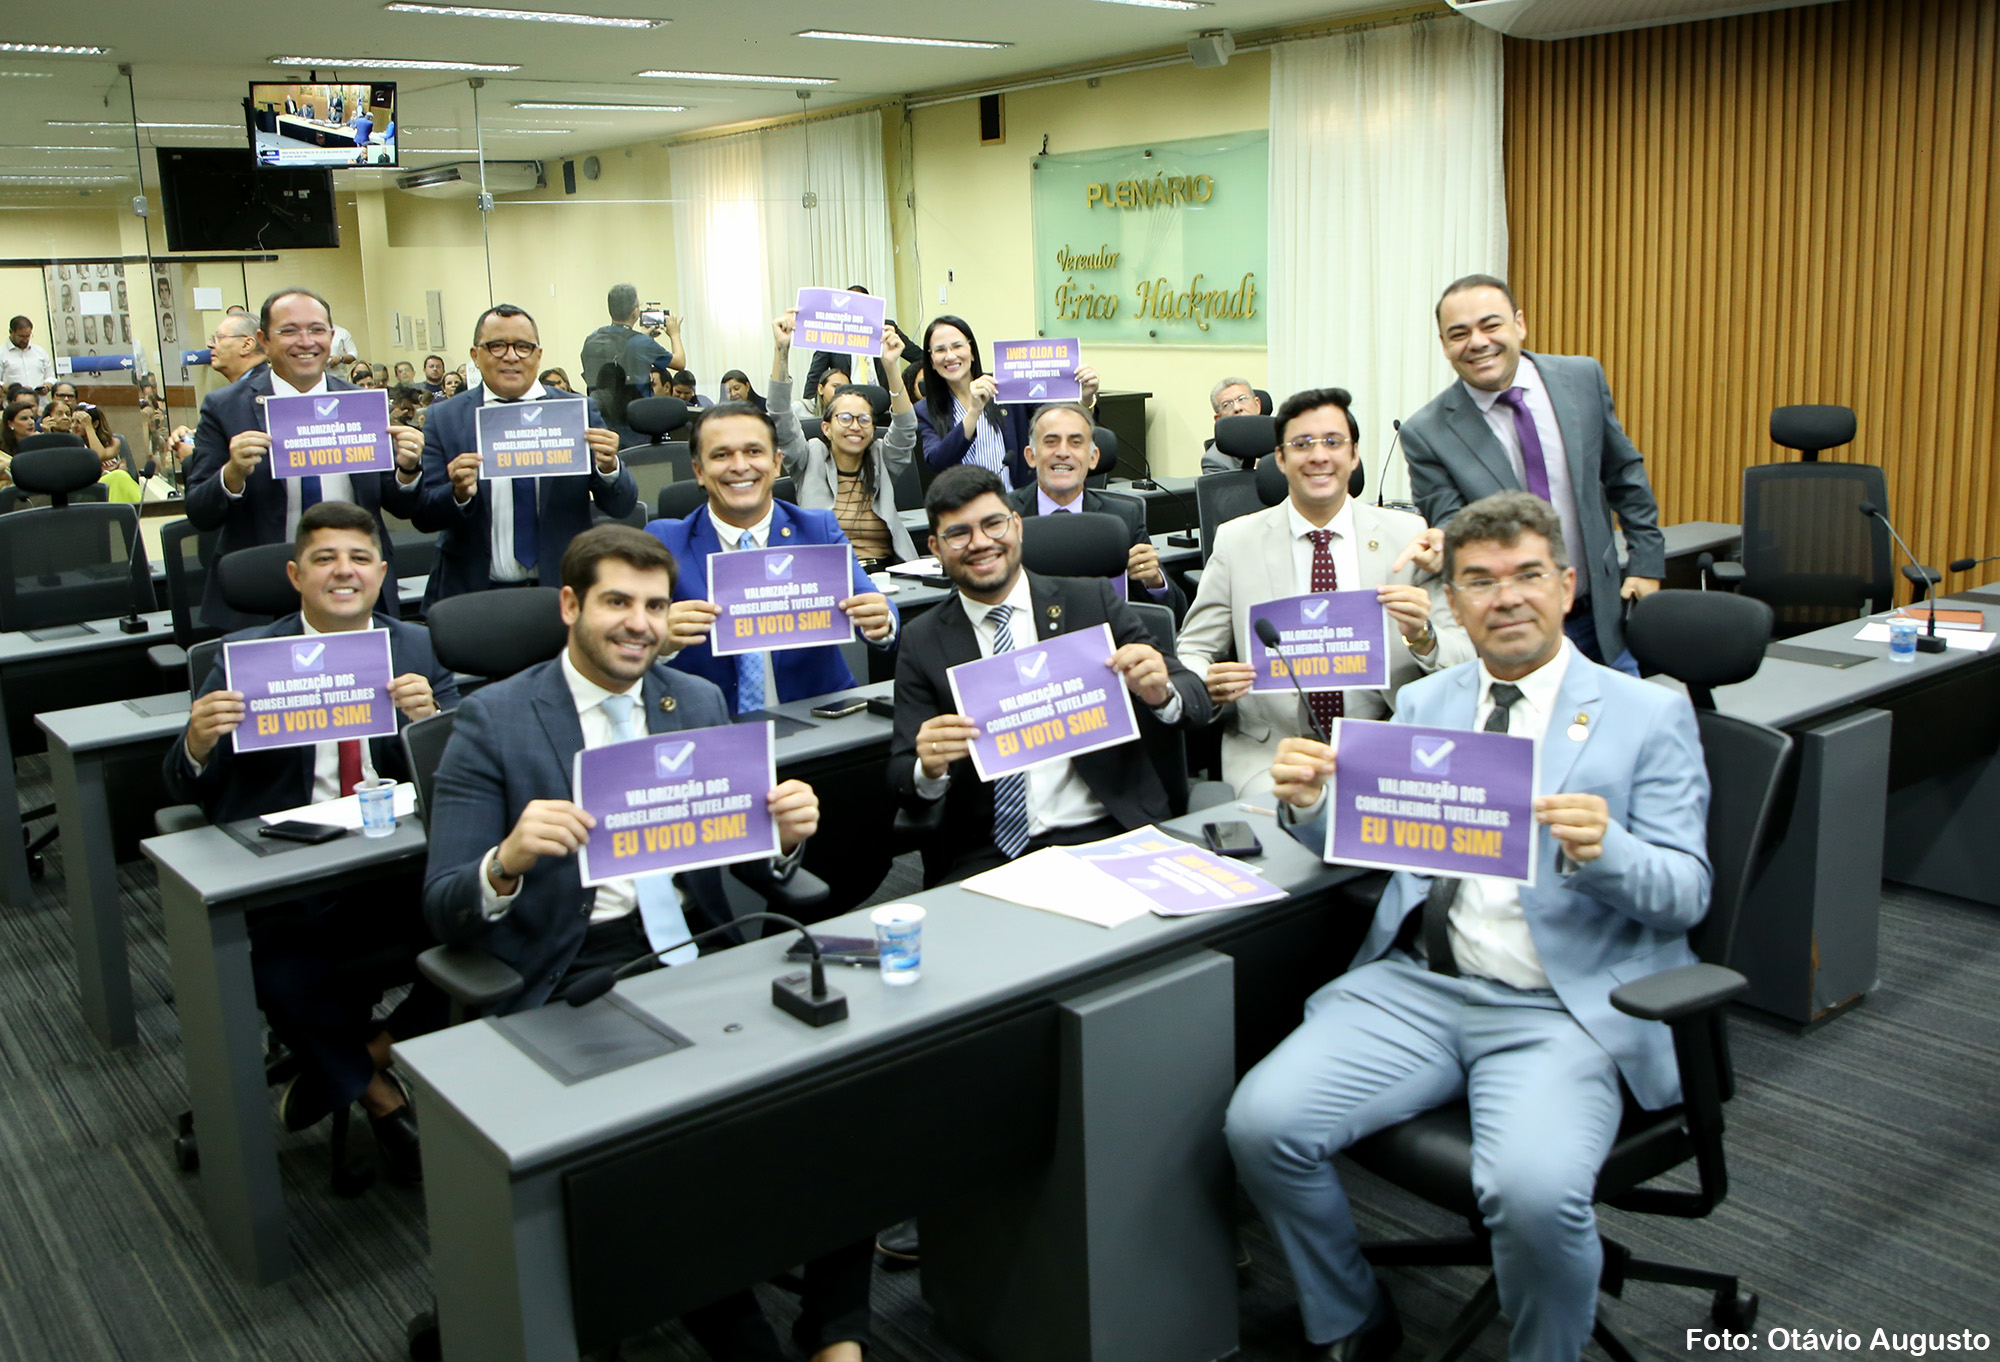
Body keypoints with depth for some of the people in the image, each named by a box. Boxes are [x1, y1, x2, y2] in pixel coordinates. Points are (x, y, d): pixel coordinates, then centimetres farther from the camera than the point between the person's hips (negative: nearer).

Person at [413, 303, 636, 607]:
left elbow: (622, 507, 4)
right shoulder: (444, 419, 7)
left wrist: (609, 468, -17)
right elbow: (423, 516, 3)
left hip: (563, 592, 0)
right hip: (473, 596, 0)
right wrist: (458, 494, -17)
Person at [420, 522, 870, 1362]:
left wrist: (786, 835, -10)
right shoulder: (493, 721, 2)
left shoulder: (700, 703, 14)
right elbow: (443, 911, -3)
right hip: (571, 982, -3)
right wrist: (509, 860, -25)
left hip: (697, 950, 4)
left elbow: (753, 867, 14)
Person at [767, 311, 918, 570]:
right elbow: (782, 421, -3)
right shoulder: (811, 461, 9)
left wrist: (891, 366, -16)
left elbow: (905, 430, -4)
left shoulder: (881, 462, 13)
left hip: (885, 573, 2)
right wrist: (782, 350, -13)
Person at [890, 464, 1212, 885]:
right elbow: (901, 779, 5)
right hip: (985, 857, 1)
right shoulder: (923, 643, 8)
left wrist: (1162, 693, -18)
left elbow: (1196, 703, 5)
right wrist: (929, 767, -18)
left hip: (1107, 834, 0)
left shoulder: (1093, 602, 6)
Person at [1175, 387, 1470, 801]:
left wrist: (1424, 637, -21)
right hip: (1268, 752, -1)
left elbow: (1466, 655, 2)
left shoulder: (1408, 536, 5)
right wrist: (1209, 685, -19)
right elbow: (1192, 651, 5)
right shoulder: (1236, 541, 4)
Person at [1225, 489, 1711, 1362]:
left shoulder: (1648, 715, 5)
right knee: (1263, 1122, -17)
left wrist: (1601, 851, -22)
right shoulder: (1424, 703, 16)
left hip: (1563, 1006, -3)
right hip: (1417, 985, 4)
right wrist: (1309, 799, -10)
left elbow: (1687, 890, 0)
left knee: (1533, 1190, -30)